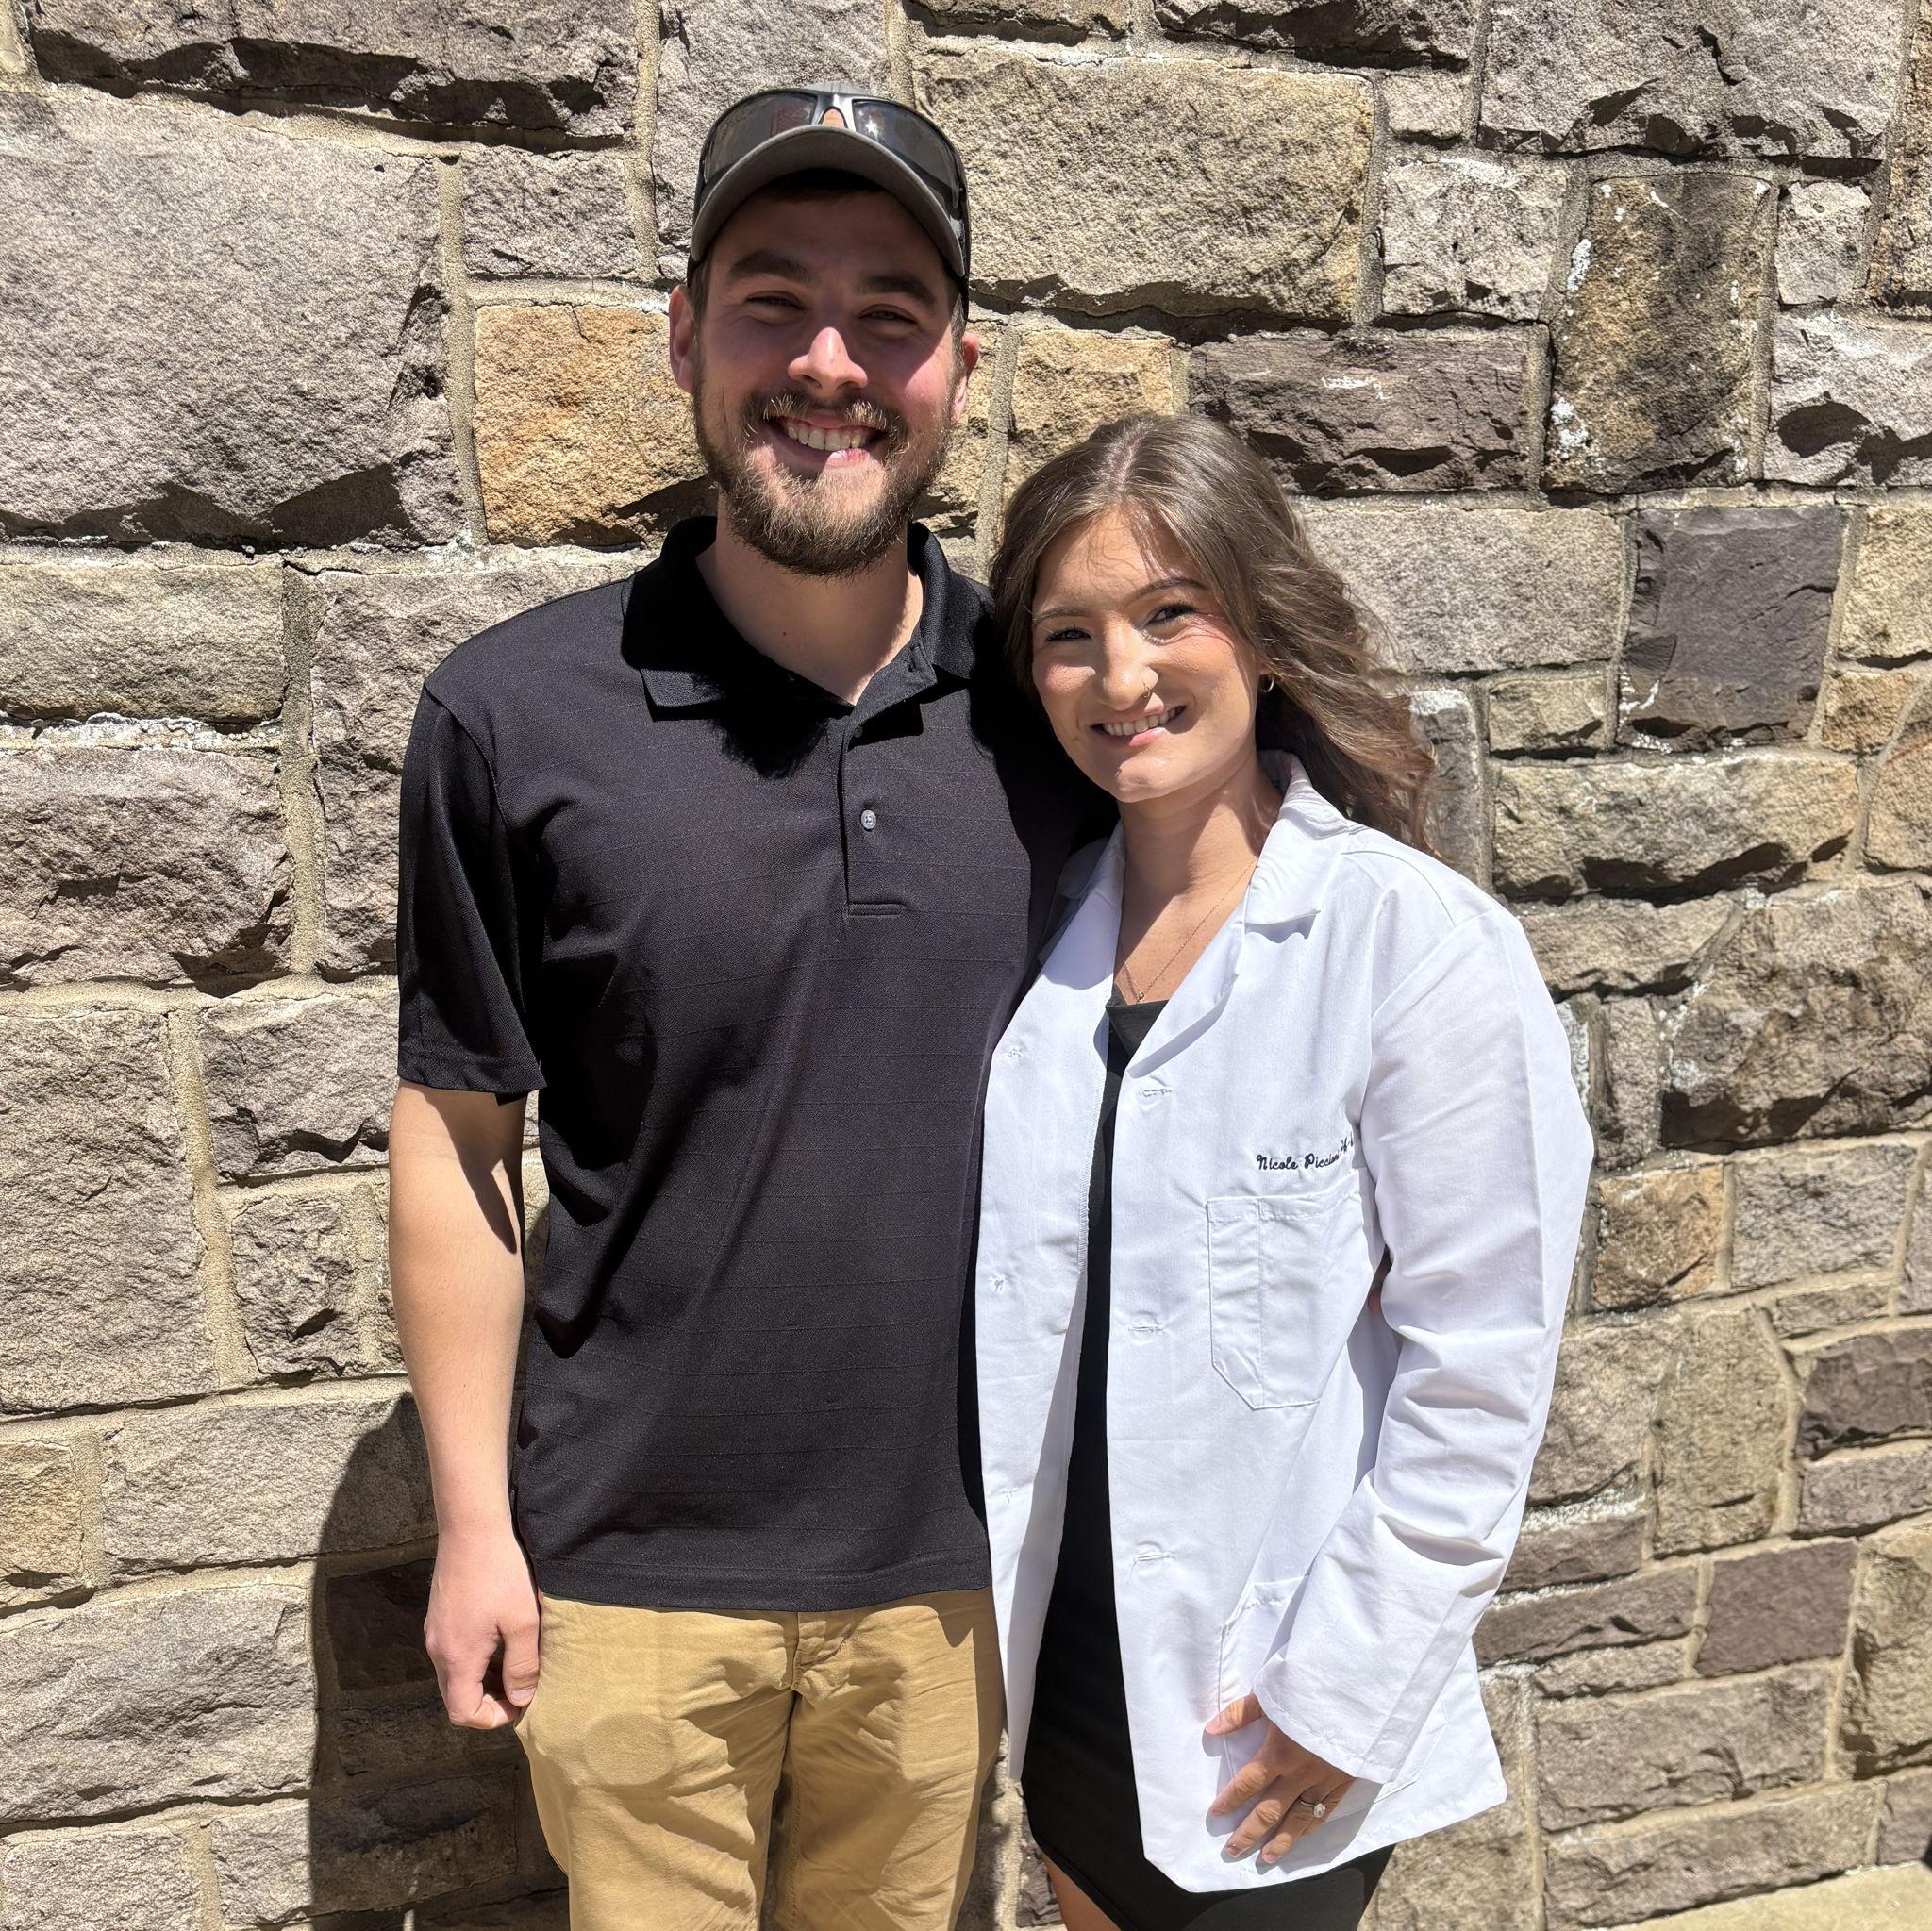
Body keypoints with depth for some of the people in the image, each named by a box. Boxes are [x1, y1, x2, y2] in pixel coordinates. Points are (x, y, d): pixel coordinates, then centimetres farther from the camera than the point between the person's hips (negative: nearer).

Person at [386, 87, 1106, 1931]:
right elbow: (458, 1137, -5)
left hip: (949, 1551, 2)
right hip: (633, 1562, -2)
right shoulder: (514, 717, -12)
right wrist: (472, 1520, -3)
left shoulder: (1051, 704, -6)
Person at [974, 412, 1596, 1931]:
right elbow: (1008, 1297, 6)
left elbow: (1477, 1376, -15)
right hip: (1060, 1650, 5)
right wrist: (981, 1603, 7)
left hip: (1269, 1710, -5)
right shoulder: (1039, 923, -3)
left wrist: (1340, 1690, -13)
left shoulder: (1424, 945, -18)